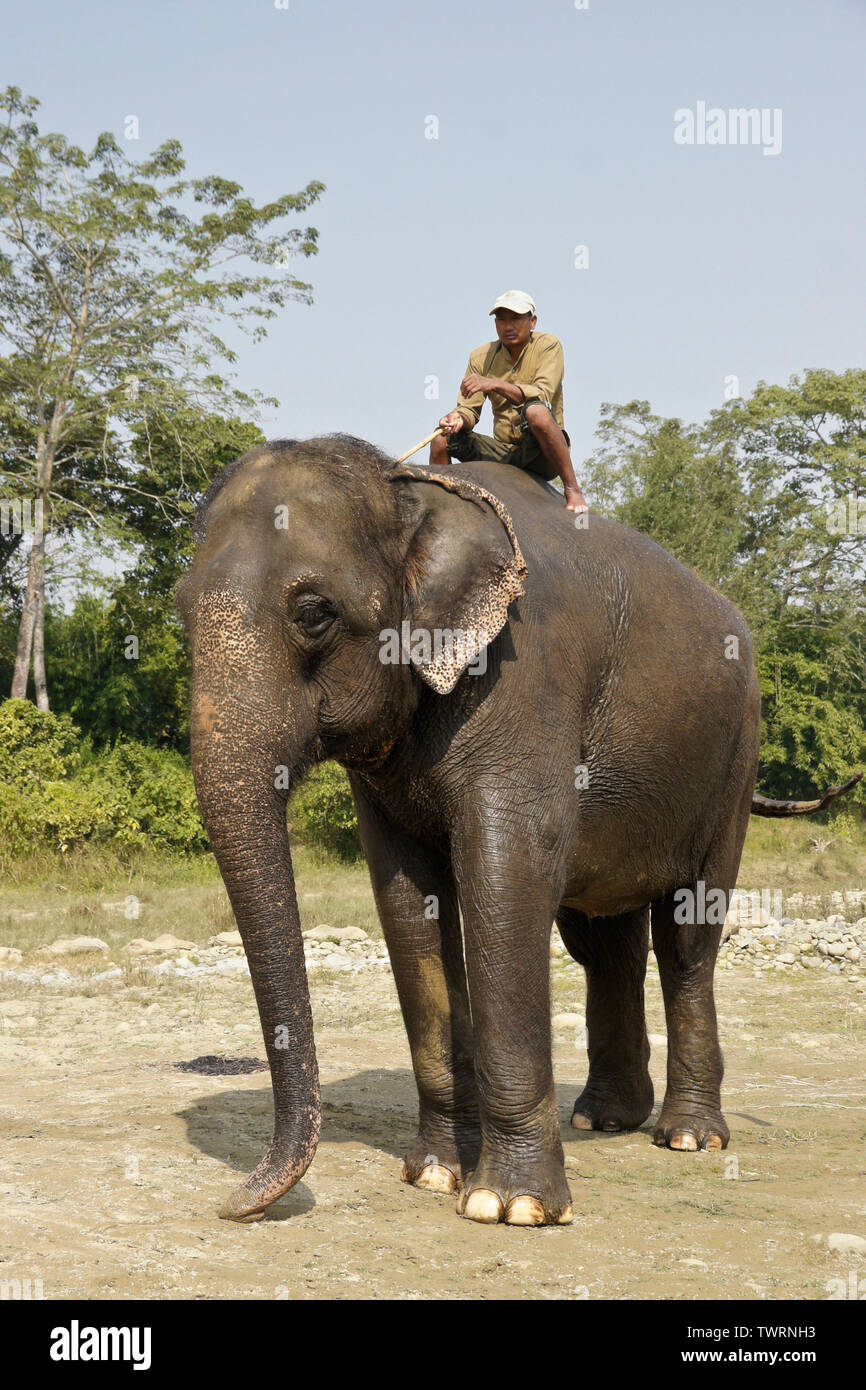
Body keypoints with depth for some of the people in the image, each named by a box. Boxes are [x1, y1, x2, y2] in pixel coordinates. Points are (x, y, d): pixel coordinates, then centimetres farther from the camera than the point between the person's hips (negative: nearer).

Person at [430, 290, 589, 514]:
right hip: (503, 451, 4)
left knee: (537, 411, -35)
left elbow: (542, 395, -21)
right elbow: (469, 408, 3)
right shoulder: (481, 357, 6)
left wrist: (495, 384, -33)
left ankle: (572, 488, -25)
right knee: (441, 440, -11)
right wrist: (458, 418, -22)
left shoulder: (548, 346, -5)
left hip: (540, 454, -4)